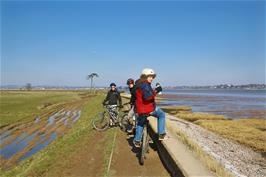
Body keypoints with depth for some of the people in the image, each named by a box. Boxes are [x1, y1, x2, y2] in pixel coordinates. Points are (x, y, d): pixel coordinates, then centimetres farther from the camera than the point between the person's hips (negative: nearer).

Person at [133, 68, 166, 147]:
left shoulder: (138, 84, 13)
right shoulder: (145, 85, -17)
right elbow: (147, 97, -31)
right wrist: (156, 91, -29)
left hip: (140, 109, 9)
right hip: (149, 108, -8)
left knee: (140, 124, 27)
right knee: (162, 115, 14)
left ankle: (137, 141, 31)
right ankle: (161, 134, 13)